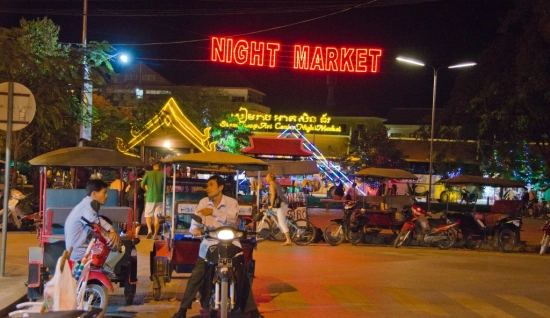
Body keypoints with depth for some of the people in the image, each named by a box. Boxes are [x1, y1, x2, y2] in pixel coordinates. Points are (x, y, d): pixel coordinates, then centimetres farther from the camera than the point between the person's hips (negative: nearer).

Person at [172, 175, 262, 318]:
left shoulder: (232, 203, -4)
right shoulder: (203, 202, 3)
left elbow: (231, 219, -21)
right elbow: (195, 220, -6)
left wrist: (213, 212, -29)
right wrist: (195, 228, -29)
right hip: (209, 245, 2)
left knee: (243, 277, -3)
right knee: (195, 277, -3)